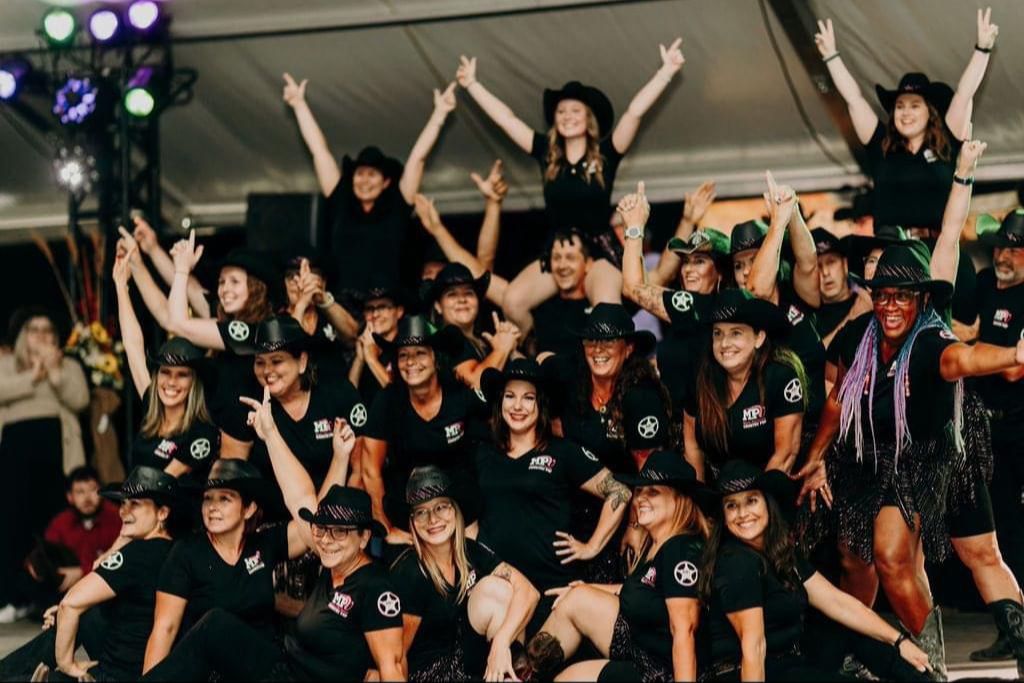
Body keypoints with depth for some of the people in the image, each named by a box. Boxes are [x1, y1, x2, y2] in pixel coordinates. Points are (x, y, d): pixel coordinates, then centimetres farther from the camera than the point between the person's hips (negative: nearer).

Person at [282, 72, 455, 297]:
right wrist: (299, 104, 22)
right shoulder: (340, 205, 11)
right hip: (342, 304, 1)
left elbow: (418, 157, 9)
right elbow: (319, 151, 16)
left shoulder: (396, 208, 8)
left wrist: (440, 112, 11)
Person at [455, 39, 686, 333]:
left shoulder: (606, 153, -1)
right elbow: (504, 117, 11)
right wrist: (471, 84, 13)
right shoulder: (547, 152, 8)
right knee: (512, 302, -19)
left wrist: (667, 72, -18)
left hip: (600, 249, -4)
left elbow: (635, 110, -10)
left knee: (607, 312, -33)